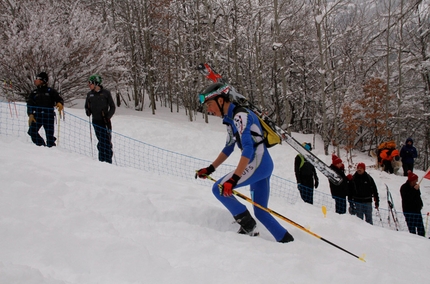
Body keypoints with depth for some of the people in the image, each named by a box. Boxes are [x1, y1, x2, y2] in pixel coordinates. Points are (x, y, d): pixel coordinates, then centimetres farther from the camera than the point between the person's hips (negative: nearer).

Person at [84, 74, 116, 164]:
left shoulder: (106, 93, -2)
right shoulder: (90, 94, 11)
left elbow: (112, 107, 1)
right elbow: (87, 106, 22)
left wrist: (108, 117, -12)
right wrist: (88, 111, -1)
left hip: (105, 121, -3)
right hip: (96, 121, 3)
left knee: (106, 142, -6)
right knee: (101, 141, 5)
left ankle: (108, 161, -4)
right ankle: (101, 160, 10)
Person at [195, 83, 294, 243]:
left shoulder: (240, 116, -16)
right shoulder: (230, 118, 14)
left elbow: (248, 148, -26)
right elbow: (228, 148, 25)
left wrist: (233, 179, -32)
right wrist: (210, 169, 21)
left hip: (258, 163, -10)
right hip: (263, 166, 10)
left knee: (219, 188, -11)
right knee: (260, 212, 12)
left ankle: (248, 225, -1)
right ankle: (286, 240, 17)